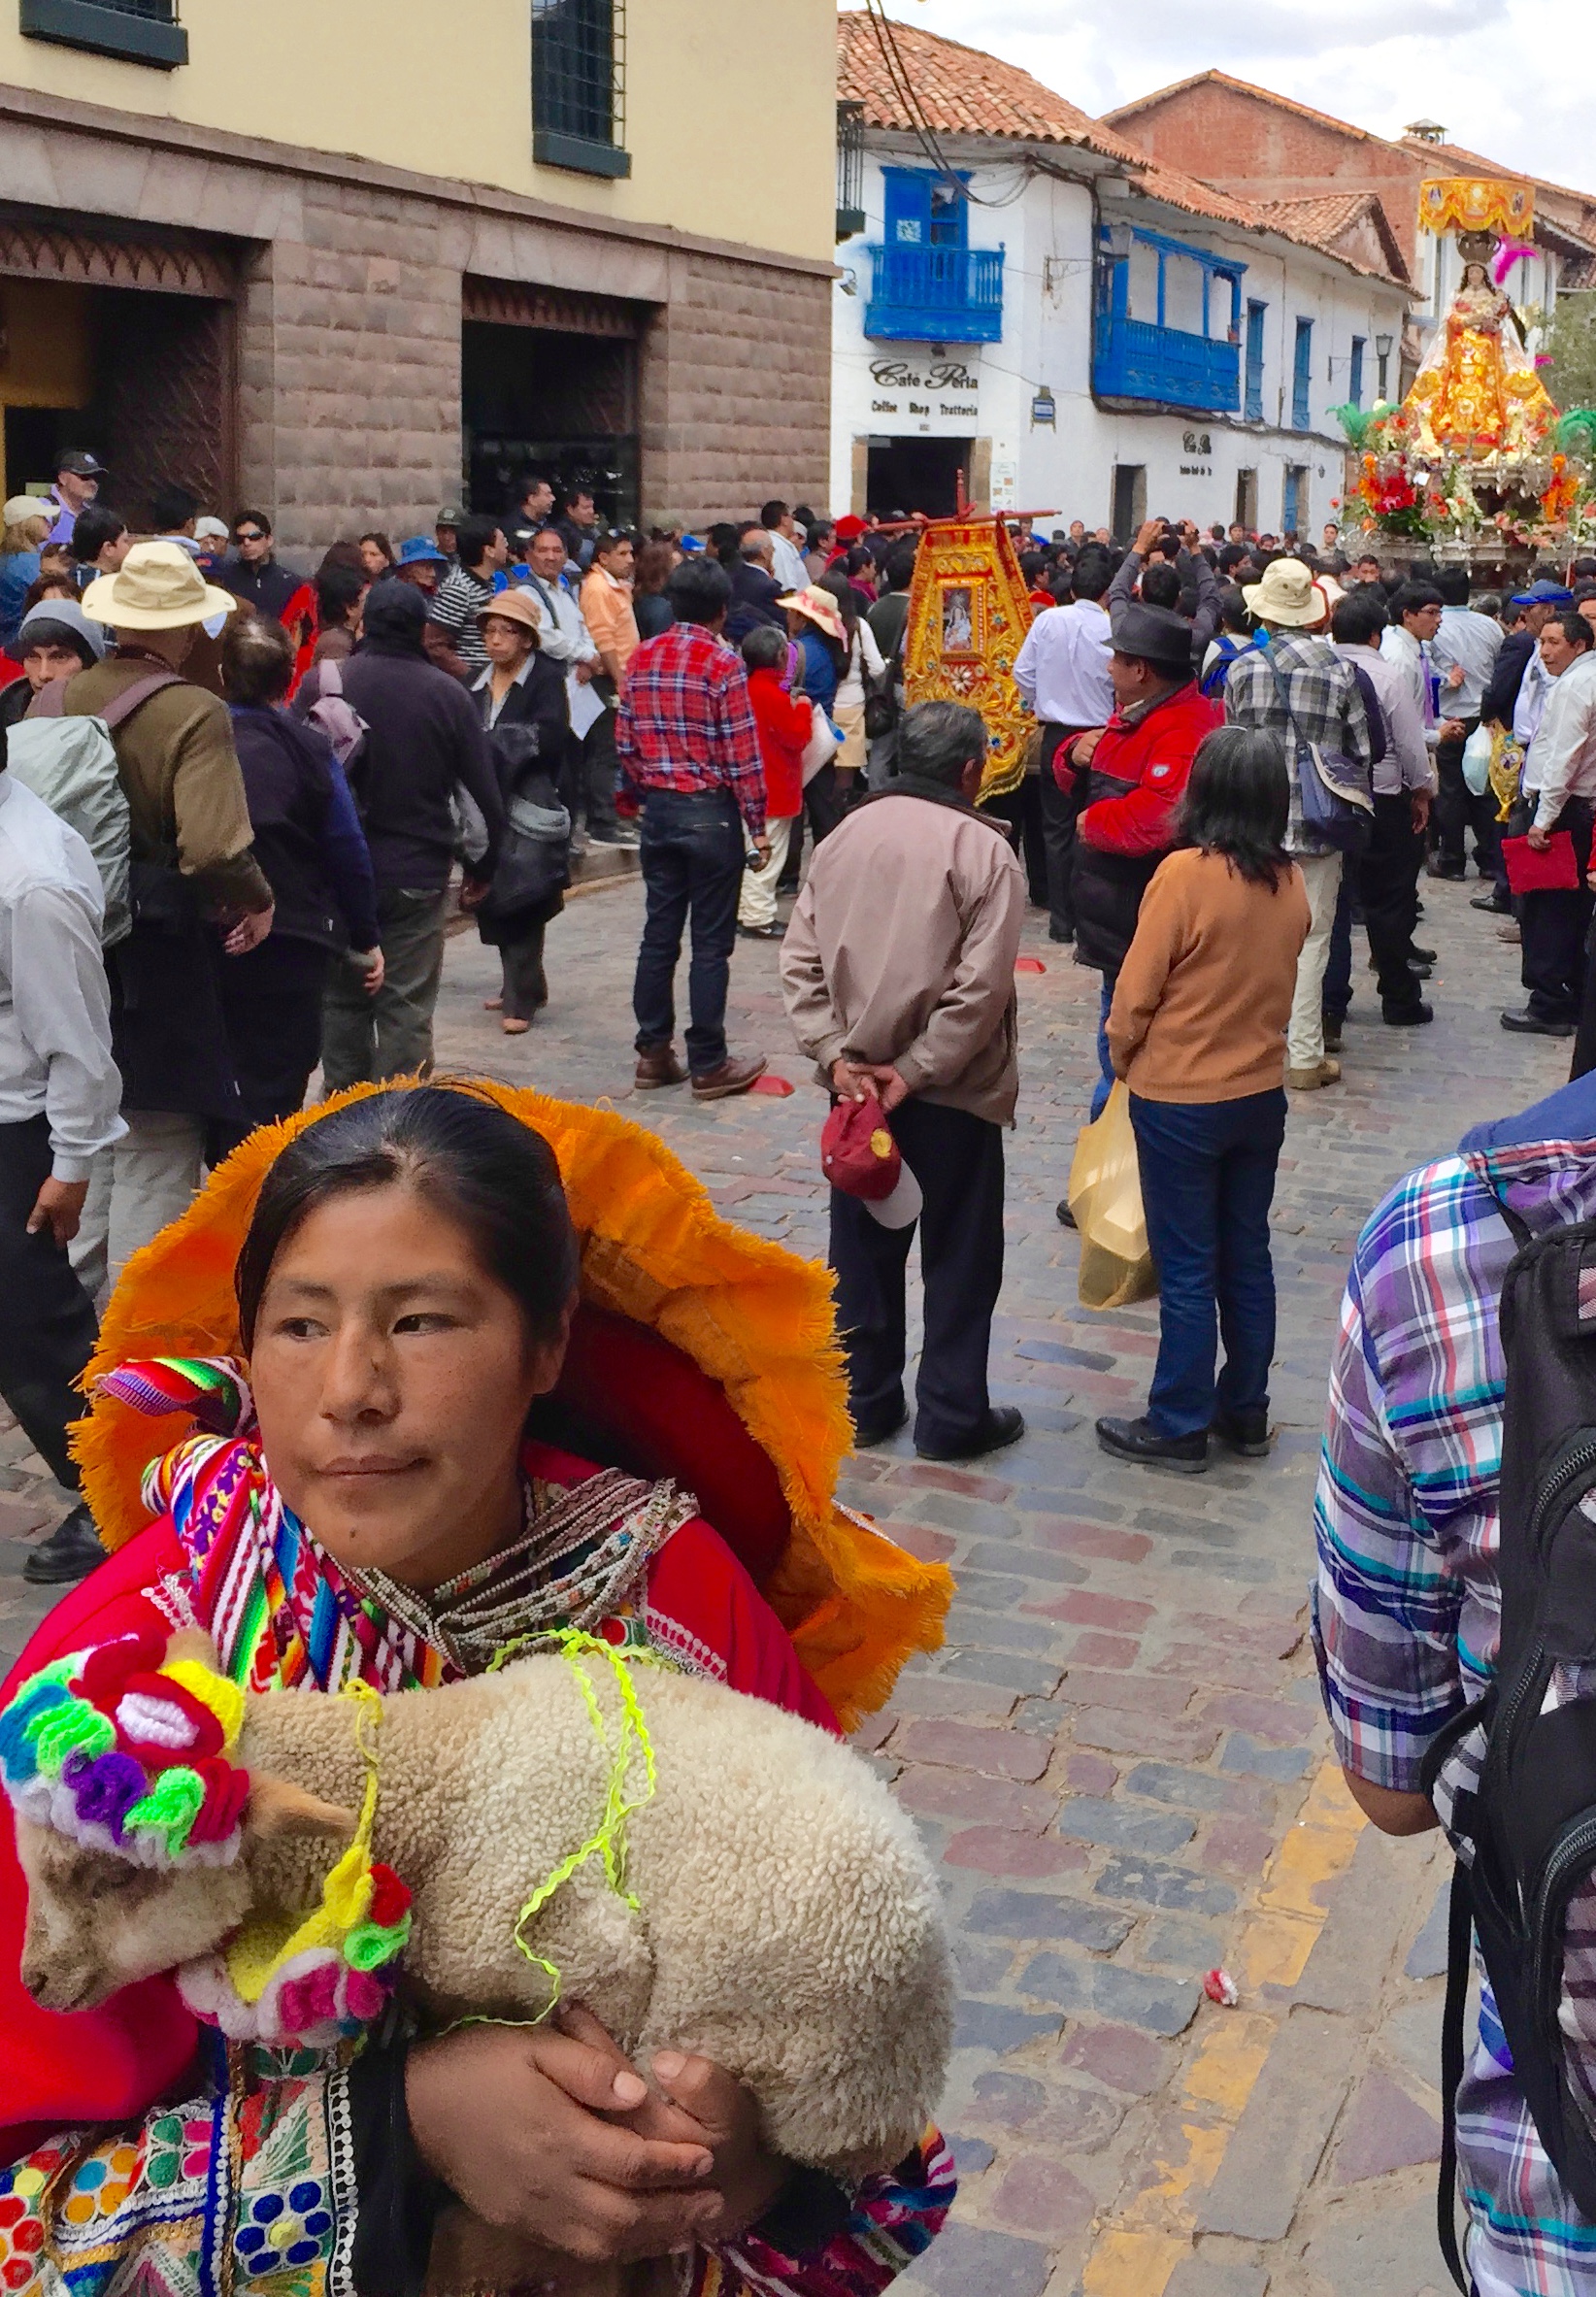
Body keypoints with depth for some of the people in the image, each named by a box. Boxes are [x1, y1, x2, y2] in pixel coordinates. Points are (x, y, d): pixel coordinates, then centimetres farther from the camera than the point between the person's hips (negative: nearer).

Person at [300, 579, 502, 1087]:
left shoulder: (321, 683, -3)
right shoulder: (448, 694, -4)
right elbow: (484, 794, -1)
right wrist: (482, 868, 12)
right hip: (419, 874, -1)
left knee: (342, 998, 13)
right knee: (407, 1007, 2)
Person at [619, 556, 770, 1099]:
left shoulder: (642, 657, 4)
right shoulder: (722, 663, -13)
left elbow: (625, 741, 7)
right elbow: (741, 754, -13)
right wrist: (757, 824, -6)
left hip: (658, 809, 6)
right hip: (711, 812, -6)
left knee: (659, 933, 12)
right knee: (711, 942, 1)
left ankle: (653, 1054, 17)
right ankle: (708, 1065, 6)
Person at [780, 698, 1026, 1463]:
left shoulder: (846, 834, 1)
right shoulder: (984, 850, -13)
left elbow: (800, 959, -2)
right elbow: (980, 987, -20)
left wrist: (836, 1054, -5)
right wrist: (916, 1071, -14)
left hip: (858, 1082, 5)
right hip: (951, 1090, -5)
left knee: (864, 1247, 16)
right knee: (959, 1257, 9)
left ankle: (863, 1400, 25)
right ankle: (952, 1416, 15)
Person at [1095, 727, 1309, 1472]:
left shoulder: (1186, 874, -20)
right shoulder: (1291, 882, -4)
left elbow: (1136, 990, -14)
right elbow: (1279, 983, 7)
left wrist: (1123, 1057, 4)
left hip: (1180, 1101, -5)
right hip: (1261, 1095, 6)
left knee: (1186, 1270, 4)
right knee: (1246, 1258, 16)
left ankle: (1178, 1428, 14)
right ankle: (1244, 1412, 27)